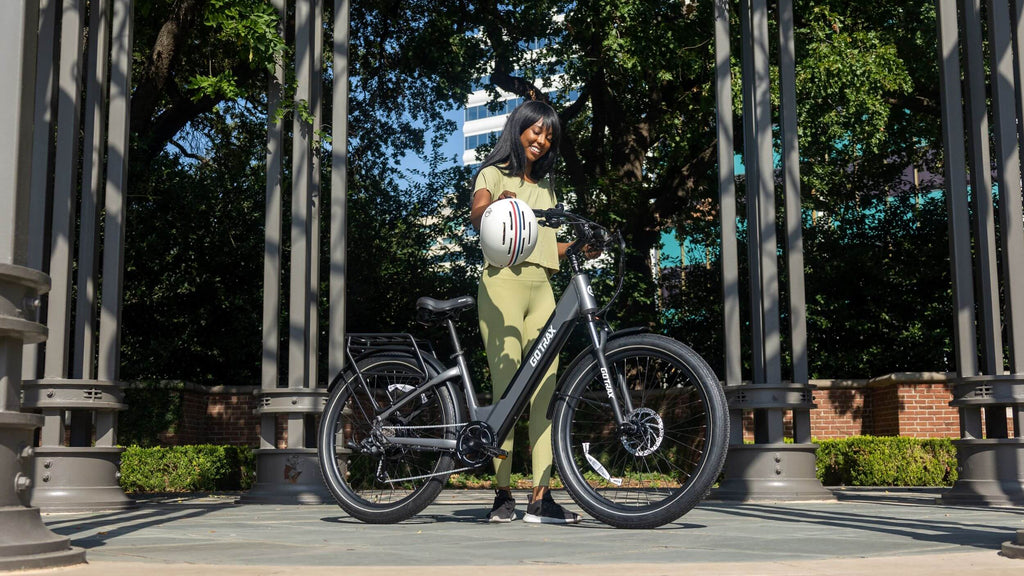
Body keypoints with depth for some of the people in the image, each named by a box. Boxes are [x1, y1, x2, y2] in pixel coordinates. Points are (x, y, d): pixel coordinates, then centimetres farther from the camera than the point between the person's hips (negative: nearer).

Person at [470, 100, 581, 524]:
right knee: (506, 388, -9)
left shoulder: (545, 188, 27)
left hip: (541, 286, 5)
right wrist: (494, 205, -35)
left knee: (546, 388, -4)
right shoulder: (494, 174, 9)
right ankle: (502, 493, -2)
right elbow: (476, 216, -13)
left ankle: (541, 497, -5)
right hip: (504, 281, -5)